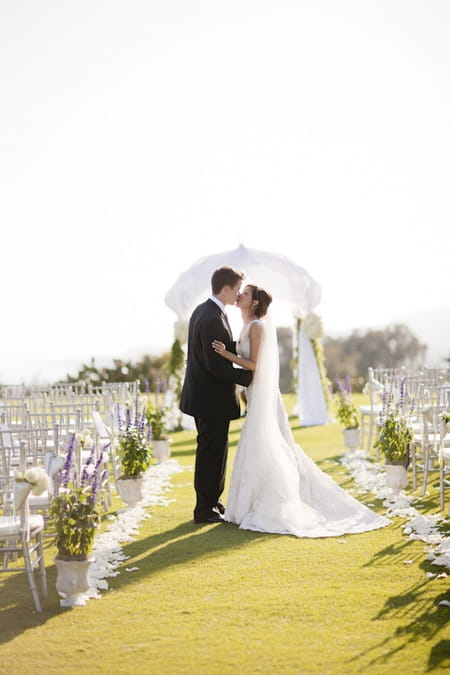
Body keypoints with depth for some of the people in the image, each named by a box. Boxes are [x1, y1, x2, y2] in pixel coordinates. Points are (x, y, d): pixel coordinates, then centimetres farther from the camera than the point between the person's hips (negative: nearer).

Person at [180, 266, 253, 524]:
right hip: (212, 399, -10)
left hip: (203, 395, 10)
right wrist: (247, 377, -18)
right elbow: (216, 364, -26)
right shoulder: (213, 319, -23)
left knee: (213, 452, 19)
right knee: (211, 453, 1)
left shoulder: (202, 310, 9)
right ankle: (205, 509, 11)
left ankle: (213, 501, 31)